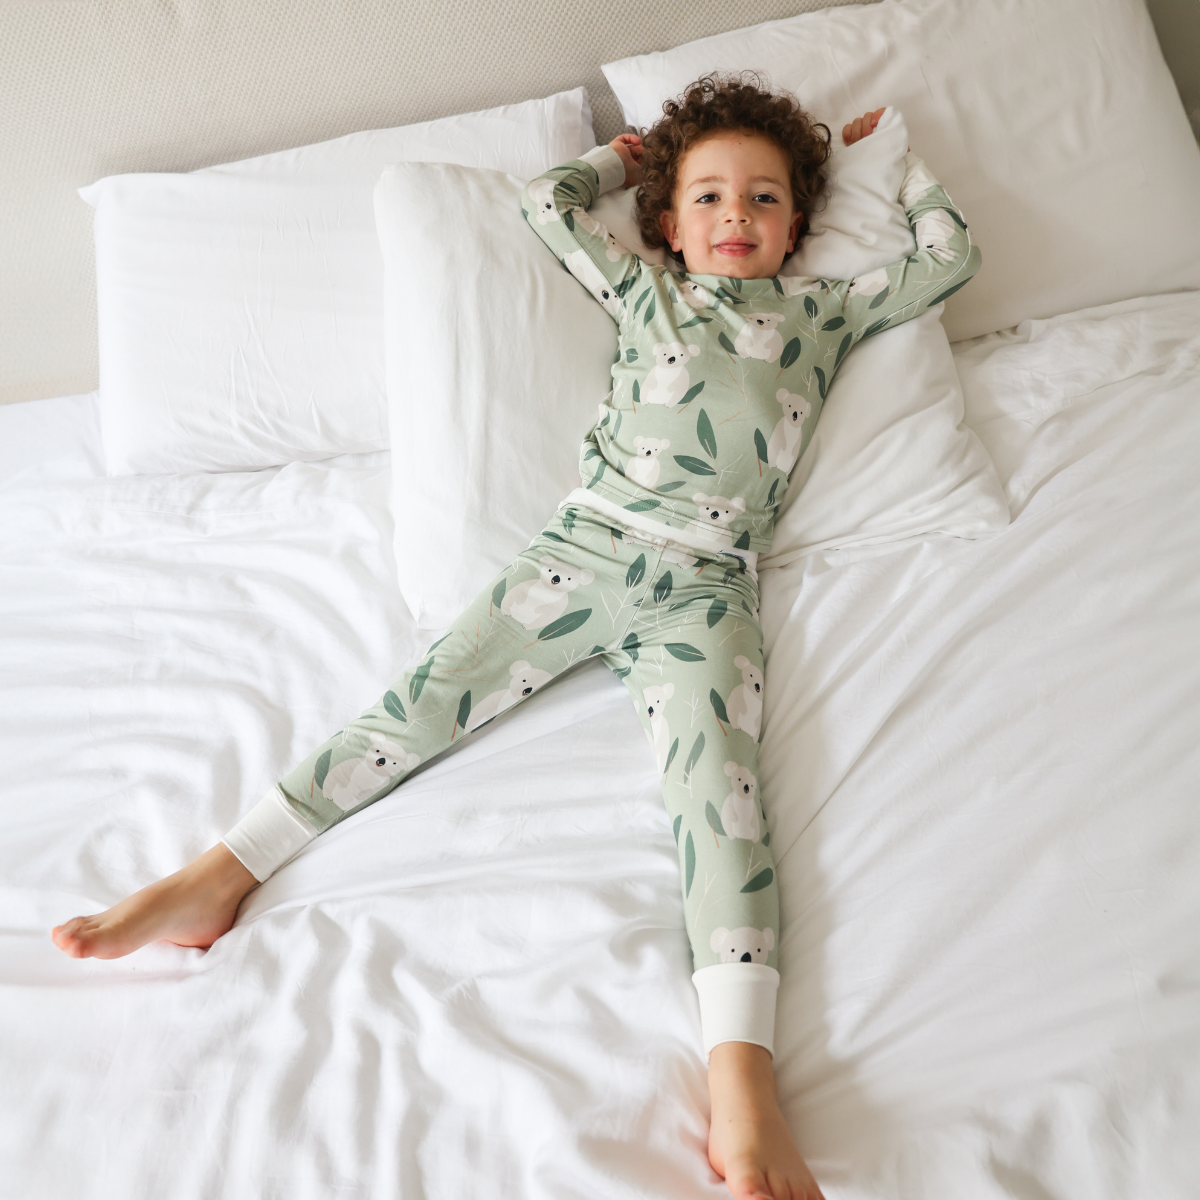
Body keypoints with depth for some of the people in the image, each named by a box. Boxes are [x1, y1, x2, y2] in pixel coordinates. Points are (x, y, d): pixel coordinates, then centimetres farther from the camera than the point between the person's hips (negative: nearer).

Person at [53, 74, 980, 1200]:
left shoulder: (823, 308, 23)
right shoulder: (646, 291, 23)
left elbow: (951, 253, 28)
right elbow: (549, 200, 27)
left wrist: (885, 148, 39)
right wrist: (630, 152, 41)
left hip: (702, 585, -1)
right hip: (585, 544, 2)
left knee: (717, 773, -25)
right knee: (429, 694, -10)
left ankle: (740, 1077, -37)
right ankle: (216, 876, -8)